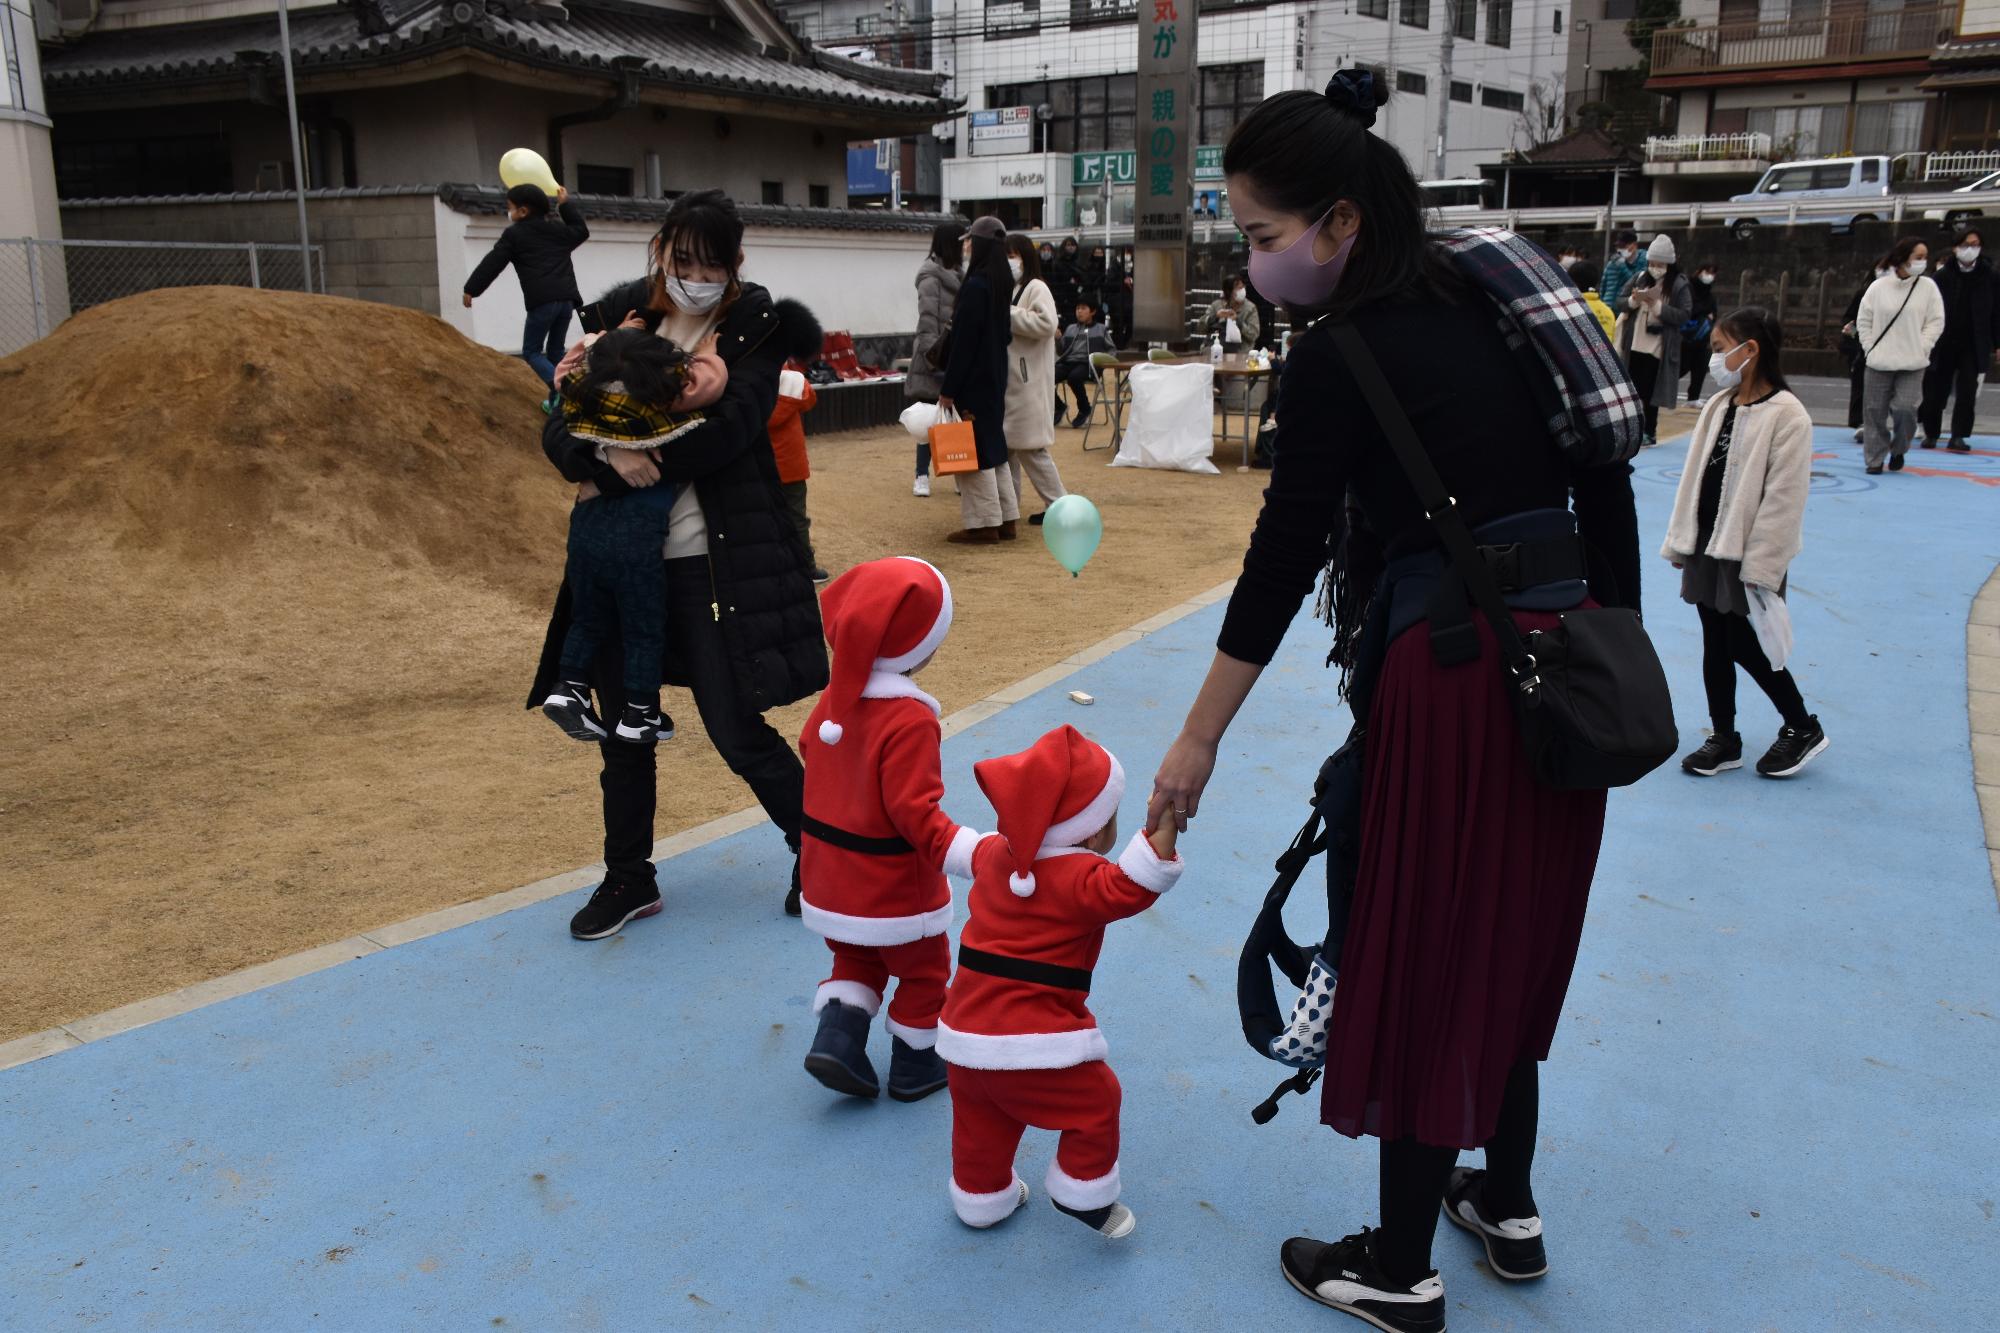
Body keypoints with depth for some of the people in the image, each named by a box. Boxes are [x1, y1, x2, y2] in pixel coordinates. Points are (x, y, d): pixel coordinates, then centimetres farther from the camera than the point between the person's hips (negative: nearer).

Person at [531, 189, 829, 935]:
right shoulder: (623, 318, 6)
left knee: (737, 730, -1)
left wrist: (639, 465, -20)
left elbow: (733, 425, -19)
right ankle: (629, 879, 30)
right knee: (623, 727, 12)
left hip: (718, 560, -4)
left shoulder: (755, 327, -3)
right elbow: (558, 430, 1)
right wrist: (607, 458, -20)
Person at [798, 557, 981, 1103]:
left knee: (857, 961, 27)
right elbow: (917, 814, -32)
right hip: (895, 889, -6)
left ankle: (836, 1034, 8)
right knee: (923, 974, 17)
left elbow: (812, 756, 12)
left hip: (830, 879, 7)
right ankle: (916, 1067, 30)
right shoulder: (910, 721, -28)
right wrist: (982, 856, -38)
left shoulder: (833, 698, -4)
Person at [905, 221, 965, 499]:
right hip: (937, 360, -7)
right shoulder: (931, 279, -10)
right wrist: (933, 356, -20)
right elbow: (927, 322, -16)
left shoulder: (955, 275, 15)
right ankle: (922, 476, 6)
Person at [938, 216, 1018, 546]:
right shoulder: (1002, 282, 8)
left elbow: (964, 341, -19)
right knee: (992, 444, 15)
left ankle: (984, 524, 4)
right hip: (995, 377, 9)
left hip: (973, 379, -9)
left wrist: (948, 389, -15)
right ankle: (1005, 520, 19)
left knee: (974, 449, -1)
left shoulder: (975, 286, -18)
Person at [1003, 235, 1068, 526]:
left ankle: (1058, 505, 3)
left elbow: (1047, 323, -23)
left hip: (1028, 381, -8)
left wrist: (1008, 315, -18)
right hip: (1006, 380, 8)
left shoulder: (1036, 288, -7)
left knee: (1031, 446, -6)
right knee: (1006, 444, 10)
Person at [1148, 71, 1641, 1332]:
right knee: (1510, 941, 22)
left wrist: (1199, 740, -3)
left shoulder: (1340, 350, -12)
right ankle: (1508, 1207, 40)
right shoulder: (1496, 293, 9)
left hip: (1451, 681, -8)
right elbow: (1603, 485, 10)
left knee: (1426, 959, 7)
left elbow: (1286, 555, -11)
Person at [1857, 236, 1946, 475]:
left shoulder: (1928, 287, 0)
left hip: (1912, 365, 0)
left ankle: (1899, 450, 17)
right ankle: (1875, 459, 15)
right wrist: (1871, 348, -2)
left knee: (1905, 408, -9)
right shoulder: (1878, 287, -1)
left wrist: (1921, 348, -5)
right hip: (1879, 364, 0)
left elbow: (1936, 321, 3)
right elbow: (1864, 321, 6)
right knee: (1875, 411, 4)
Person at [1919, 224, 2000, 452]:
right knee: (1936, 390, 7)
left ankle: (1958, 436, 0)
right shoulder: (1943, 276, -3)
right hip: (1944, 344, 0)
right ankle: (1931, 433, 22)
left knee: (1967, 391, -5)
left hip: (1974, 345, 0)